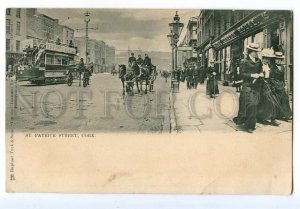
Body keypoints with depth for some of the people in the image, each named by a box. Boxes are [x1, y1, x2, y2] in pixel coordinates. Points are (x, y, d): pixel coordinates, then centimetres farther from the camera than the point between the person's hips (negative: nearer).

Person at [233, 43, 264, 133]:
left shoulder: (258, 61, 9)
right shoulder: (245, 62, -7)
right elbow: (242, 74, -10)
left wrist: (261, 74, -1)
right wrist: (252, 75, -19)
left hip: (256, 86, 6)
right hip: (247, 86, -6)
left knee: (254, 105, 6)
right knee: (250, 105, -8)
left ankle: (250, 125, 14)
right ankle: (249, 125, 4)